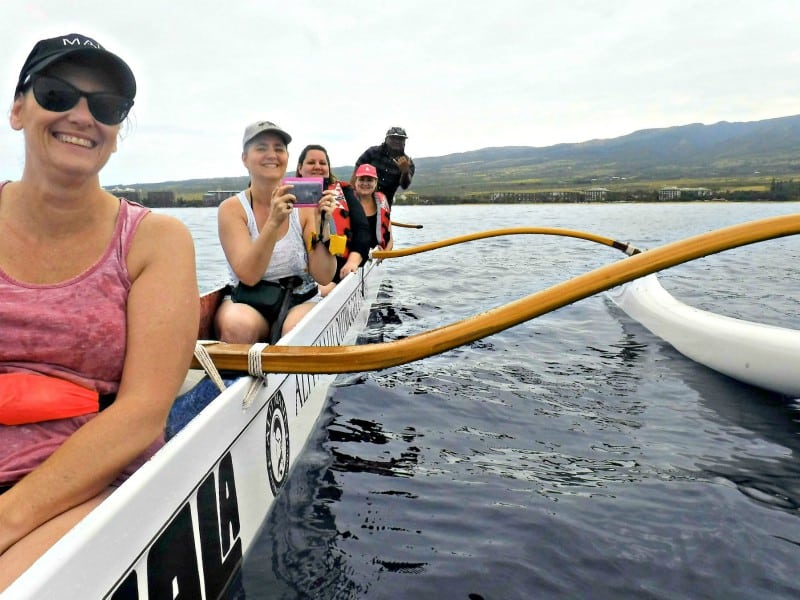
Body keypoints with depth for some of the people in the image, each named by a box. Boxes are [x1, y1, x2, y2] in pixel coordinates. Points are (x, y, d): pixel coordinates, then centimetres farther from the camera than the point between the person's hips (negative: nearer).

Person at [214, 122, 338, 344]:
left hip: (301, 301, 1)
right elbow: (248, 276, -17)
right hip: (247, 302, 0)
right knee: (238, 324, -33)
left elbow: (324, 277, -7)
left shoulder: (304, 206, -1)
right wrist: (274, 222, -27)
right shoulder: (232, 209, -4)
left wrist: (322, 225, -21)